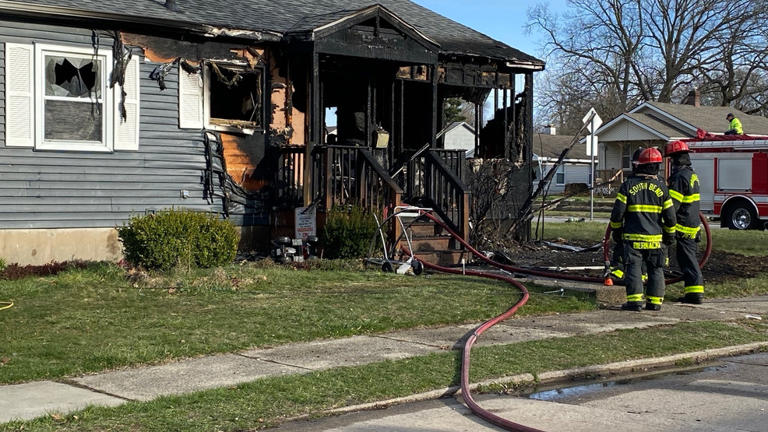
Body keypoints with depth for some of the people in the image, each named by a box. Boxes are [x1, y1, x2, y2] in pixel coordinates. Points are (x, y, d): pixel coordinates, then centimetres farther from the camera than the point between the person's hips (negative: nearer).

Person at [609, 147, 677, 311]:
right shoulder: (661, 187, 0)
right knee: (656, 269, 11)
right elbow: (670, 215, 2)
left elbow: (618, 211, -5)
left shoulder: (628, 185, -4)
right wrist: (670, 234, 17)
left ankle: (635, 299, -9)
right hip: (655, 239, 2)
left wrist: (616, 230, 10)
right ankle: (654, 301, 11)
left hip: (633, 237, -2)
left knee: (633, 268, -1)